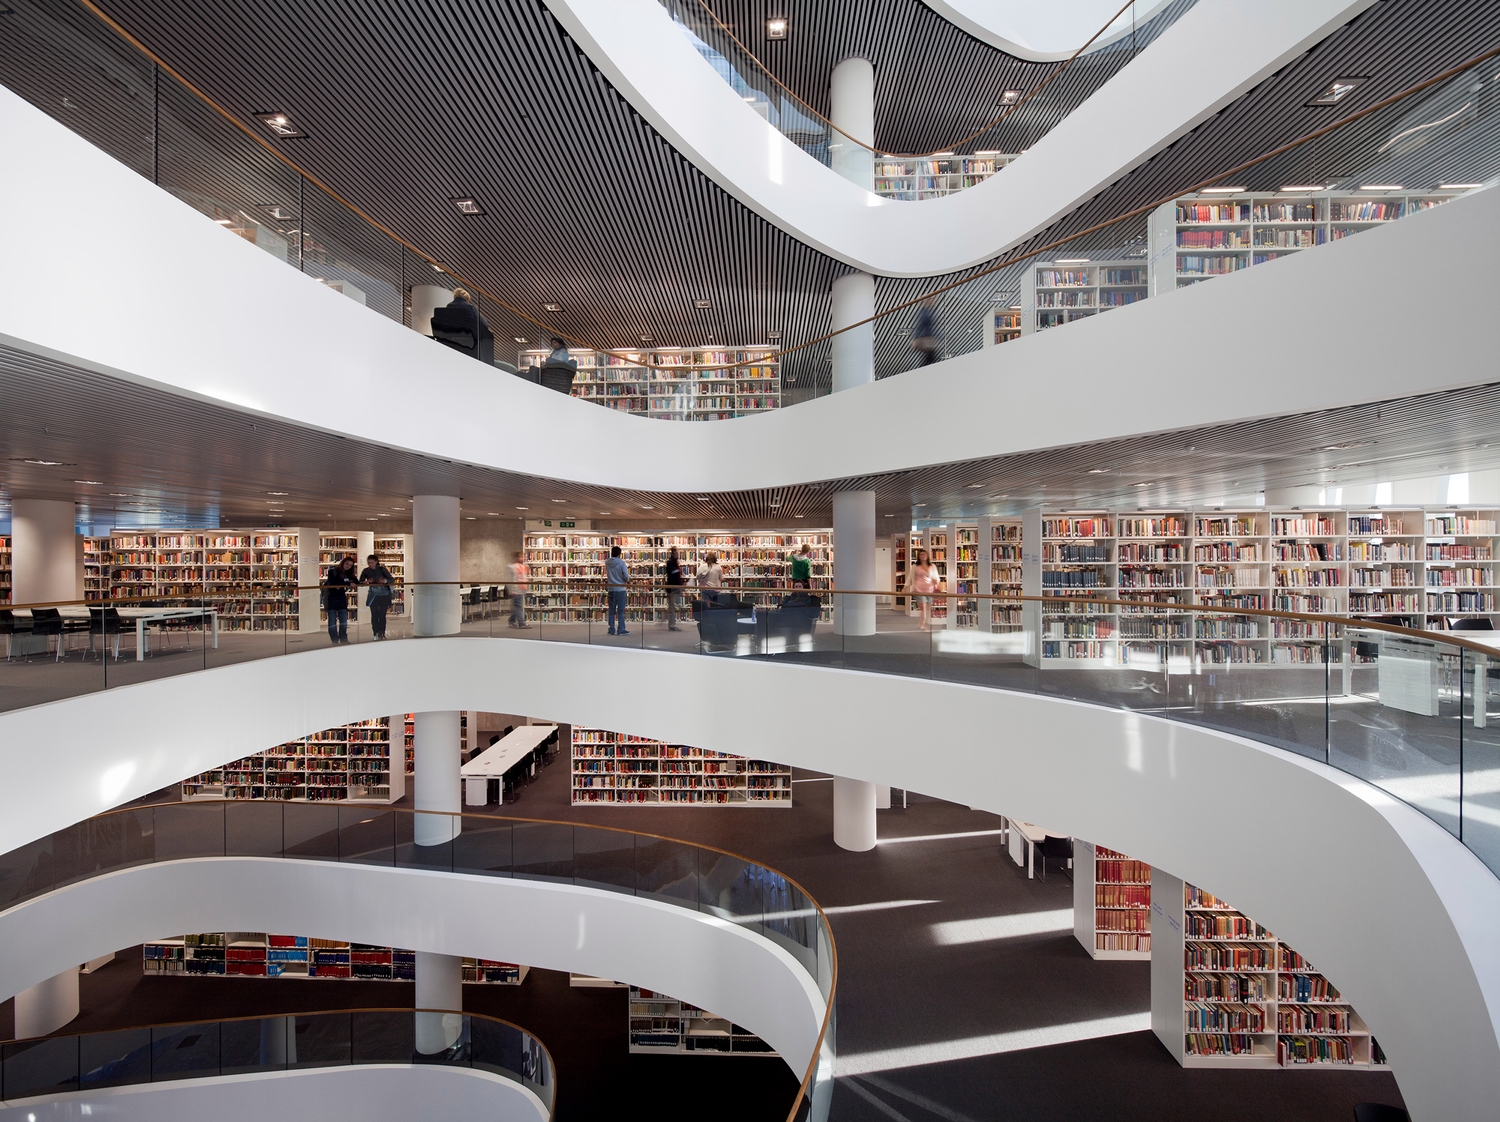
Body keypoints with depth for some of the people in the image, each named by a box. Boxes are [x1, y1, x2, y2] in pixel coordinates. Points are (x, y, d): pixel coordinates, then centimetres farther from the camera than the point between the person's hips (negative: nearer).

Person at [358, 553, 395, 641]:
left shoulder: (382, 569, -7)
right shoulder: (366, 571, 0)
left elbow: (392, 580, -9)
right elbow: (360, 582, -2)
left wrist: (385, 580, -30)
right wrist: (366, 581, -24)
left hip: (384, 595, -2)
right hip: (373, 596, 2)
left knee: (382, 615, -1)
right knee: (374, 615, -2)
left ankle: (382, 633, 9)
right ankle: (376, 634, 3)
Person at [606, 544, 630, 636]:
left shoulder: (607, 563, -2)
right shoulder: (621, 563, -14)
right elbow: (626, 577, -11)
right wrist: (628, 581, 9)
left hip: (611, 589, 4)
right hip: (620, 589, -4)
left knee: (612, 610, 10)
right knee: (621, 610, 1)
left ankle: (612, 629, 13)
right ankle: (621, 629, 1)